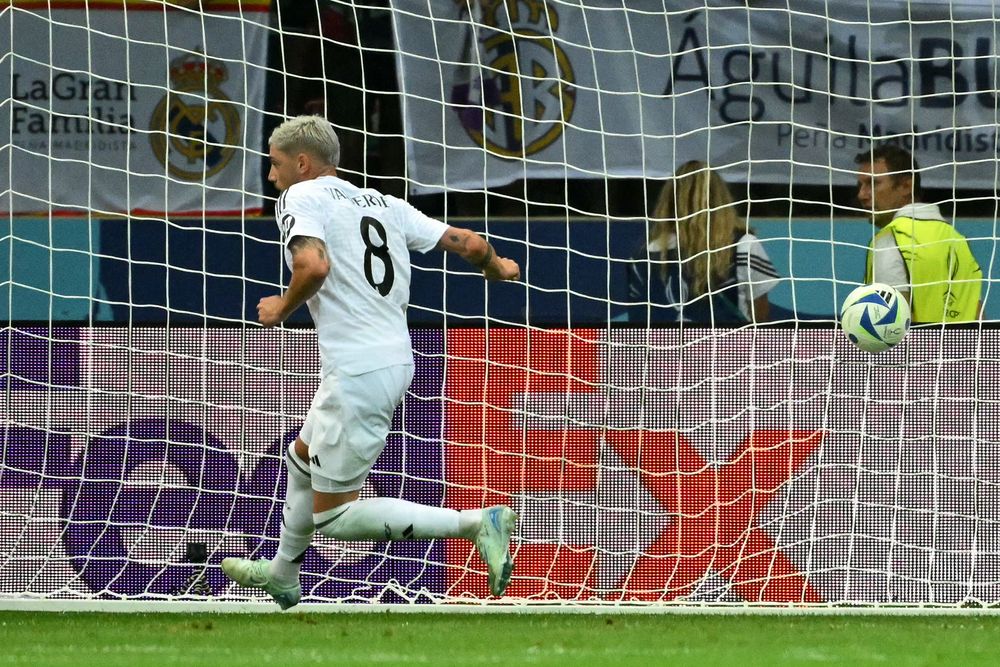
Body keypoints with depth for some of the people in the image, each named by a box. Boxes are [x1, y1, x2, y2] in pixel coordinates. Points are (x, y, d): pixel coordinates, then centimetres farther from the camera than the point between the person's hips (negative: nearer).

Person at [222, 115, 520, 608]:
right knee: (303, 458, 31)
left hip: (356, 372, -9)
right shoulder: (383, 203, 15)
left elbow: (314, 266, -23)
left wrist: (282, 308, -4)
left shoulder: (301, 196, -5)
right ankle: (282, 576, 49)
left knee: (332, 518, -2)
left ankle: (477, 523, -14)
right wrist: (497, 267, 37)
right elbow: (467, 243, 14)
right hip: (397, 360, 9)